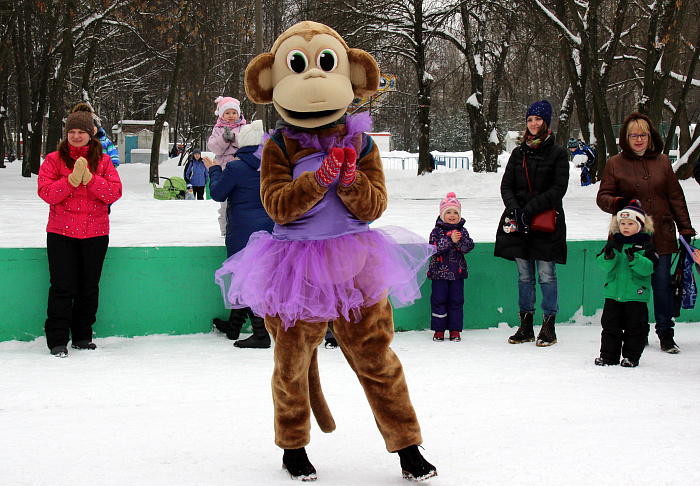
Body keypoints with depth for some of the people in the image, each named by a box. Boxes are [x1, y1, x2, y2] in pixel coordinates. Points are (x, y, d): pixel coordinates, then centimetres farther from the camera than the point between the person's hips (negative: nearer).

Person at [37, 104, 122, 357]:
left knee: (89, 288, 8)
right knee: (63, 287, -5)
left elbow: (115, 192, -3)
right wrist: (71, 180, -19)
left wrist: (90, 179, -16)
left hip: (95, 234, 2)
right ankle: (58, 340, 0)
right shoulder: (54, 160, 3)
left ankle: (82, 337, 20)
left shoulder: (103, 161, 8)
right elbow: (45, 192, -8)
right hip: (61, 233, -2)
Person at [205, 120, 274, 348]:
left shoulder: (236, 168, -14)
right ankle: (234, 325, 30)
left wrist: (214, 171, 15)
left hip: (244, 233, -7)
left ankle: (261, 334, -7)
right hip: (269, 229, 7)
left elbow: (217, 194, -2)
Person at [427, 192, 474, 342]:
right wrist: (450, 240, -23)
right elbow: (434, 247, -15)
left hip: (457, 273, 2)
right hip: (439, 272, -2)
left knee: (456, 300, 4)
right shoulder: (437, 231, 0)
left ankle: (455, 329, 12)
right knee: (439, 300, 1)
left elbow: (468, 247, -4)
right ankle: (439, 329, 9)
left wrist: (460, 240, -21)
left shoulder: (462, 231, 7)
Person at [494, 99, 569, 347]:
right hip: (519, 223, 4)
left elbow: (558, 189, -8)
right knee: (524, 275, 7)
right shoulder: (519, 153, 12)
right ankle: (525, 326, 15)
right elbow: (506, 185, 8)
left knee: (546, 275, -3)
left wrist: (530, 209, -17)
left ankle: (549, 328, 6)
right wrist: (515, 208, -11)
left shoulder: (557, 153, 0)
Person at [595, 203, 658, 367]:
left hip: (636, 295, -3)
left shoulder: (645, 245, -1)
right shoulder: (614, 243, 7)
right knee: (610, 325, 6)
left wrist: (634, 259, -28)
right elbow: (601, 262, -1)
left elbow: (649, 267, -13)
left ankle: (631, 356, 13)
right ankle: (608, 355, 15)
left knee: (635, 327, 3)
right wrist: (608, 257, -23)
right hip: (613, 293, 3)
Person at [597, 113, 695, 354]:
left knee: (663, 284, -1)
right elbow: (602, 196, 4)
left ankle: (665, 333, 10)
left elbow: (675, 197, 12)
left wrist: (685, 229, 10)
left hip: (660, 236, 1)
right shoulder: (615, 164, 4)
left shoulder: (662, 162, 10)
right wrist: (617, 203, -19)